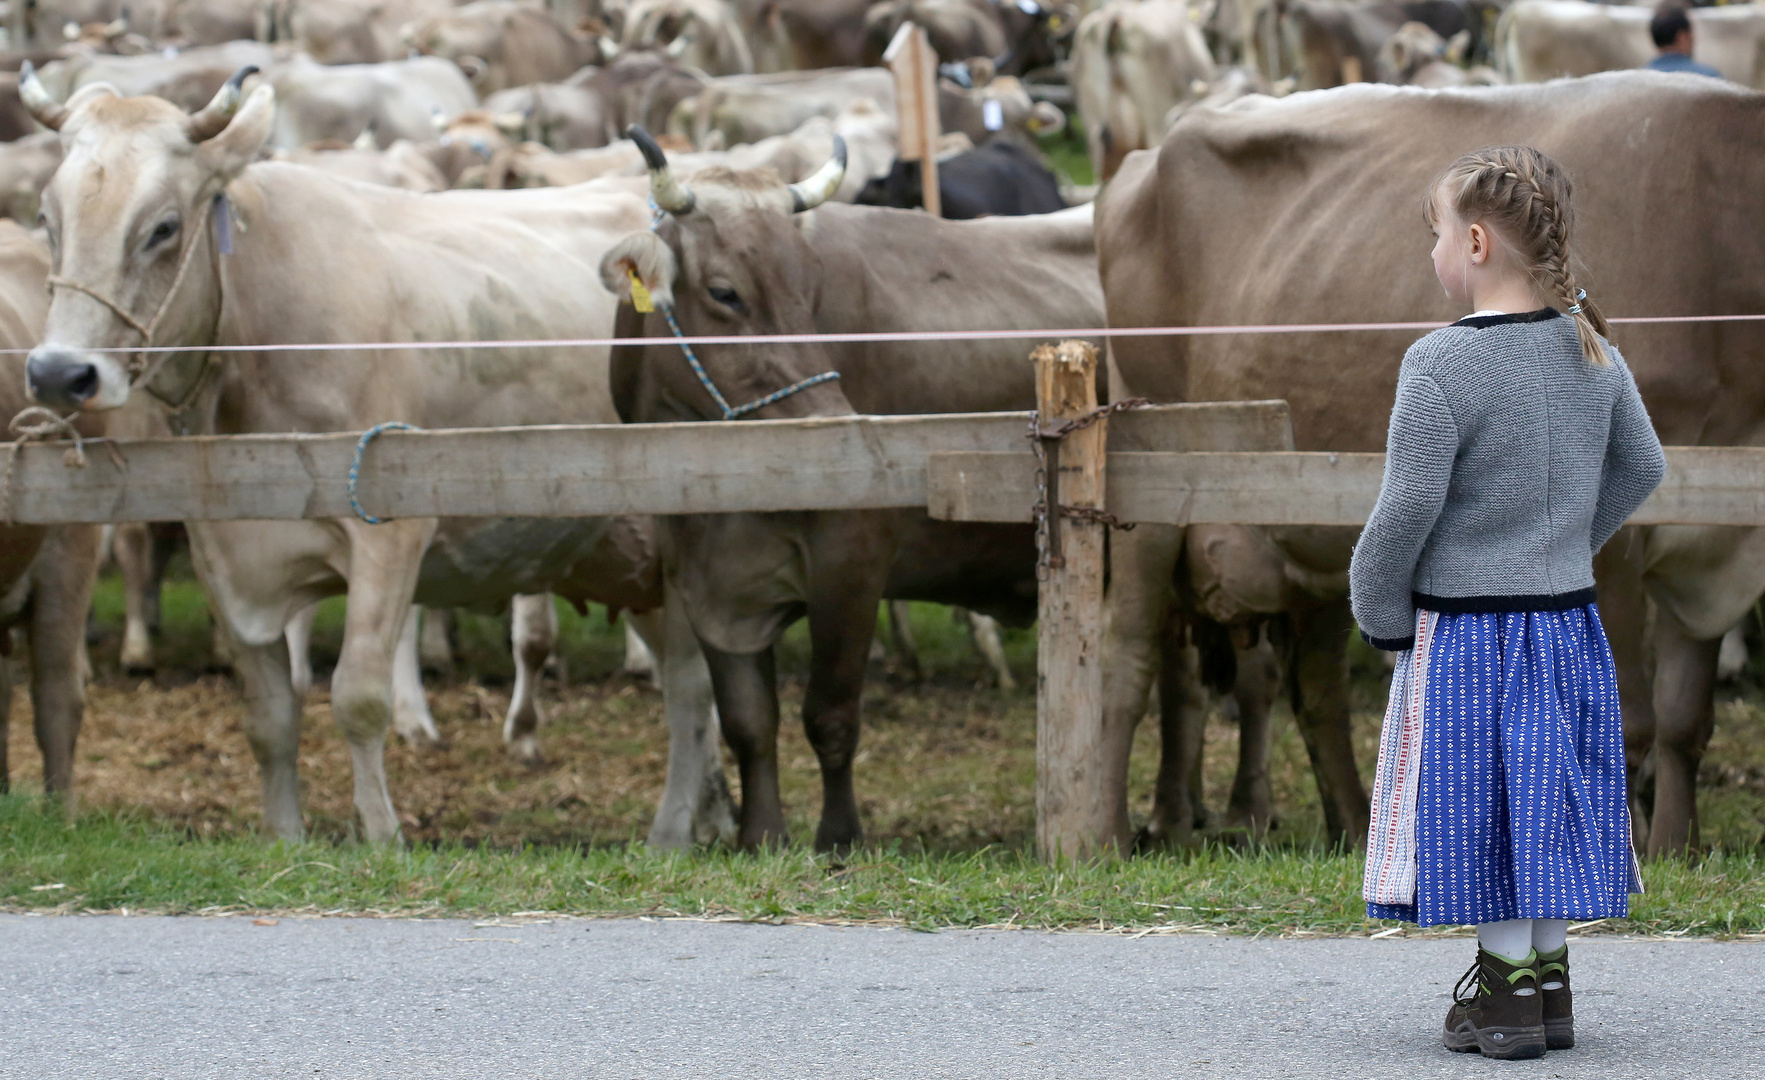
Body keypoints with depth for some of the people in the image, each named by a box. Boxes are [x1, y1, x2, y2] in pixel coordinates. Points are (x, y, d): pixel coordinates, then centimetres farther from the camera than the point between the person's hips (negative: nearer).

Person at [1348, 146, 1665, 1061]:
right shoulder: (1593, 351, 3)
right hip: (1569, 624, 6)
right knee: (1545, 810, 13)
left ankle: (1507, 992, 7)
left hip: (1464, 634, -6)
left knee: (1481, 814, 3)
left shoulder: (1441, 366, -18)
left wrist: (1380, 615, -3)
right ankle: (1549, 983, 19)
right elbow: (1641, 468, 15)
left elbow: (1406, 513, -17)